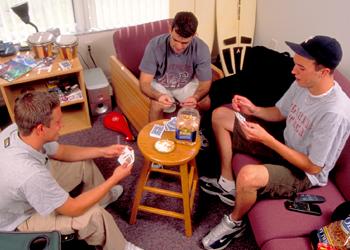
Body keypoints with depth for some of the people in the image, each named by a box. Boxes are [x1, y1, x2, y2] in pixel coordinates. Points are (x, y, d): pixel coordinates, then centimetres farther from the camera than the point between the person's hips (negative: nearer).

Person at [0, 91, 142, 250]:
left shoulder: (17, 130, -21)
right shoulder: (30, 174, -44)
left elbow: (60, 151, -1)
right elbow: (73, 209, -29)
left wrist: (102, 151, -5)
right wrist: (114, 179, -23)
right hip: (20, 219, -7)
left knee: (85, 164, 9)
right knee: (94, 215, -22)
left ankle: (103, 196, 36)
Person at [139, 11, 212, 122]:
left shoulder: (201, 49, -25)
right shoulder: (155, 45, -28)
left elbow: (205, 83, -17)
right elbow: (144, 83, -26)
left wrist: (195, 97, -41)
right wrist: (159, 96, -49)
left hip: (187, 84, 2)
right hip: (160, 85, -1)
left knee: (206, 103, -22)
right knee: (157, 105, -31)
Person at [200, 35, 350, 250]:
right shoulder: (303, 83, -9)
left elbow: (313, 167, -26)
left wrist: (267, 139, -31)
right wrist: (253, 110, -12)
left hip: (305, 173, -8)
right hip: (284, 146, 8)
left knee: (248, 176, -41)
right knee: (220, 115, 5)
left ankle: (235, 223, -4)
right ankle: (227, 183, 12)